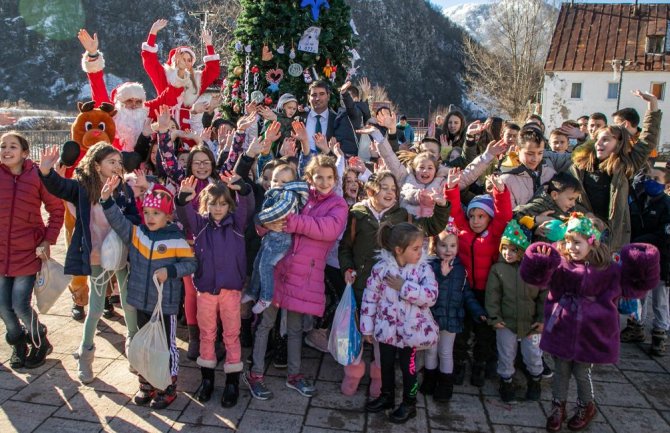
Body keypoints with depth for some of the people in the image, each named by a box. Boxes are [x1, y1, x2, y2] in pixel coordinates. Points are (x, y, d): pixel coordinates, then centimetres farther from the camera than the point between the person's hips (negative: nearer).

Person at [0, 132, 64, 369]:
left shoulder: (37, 175, -8)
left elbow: (57, 209, -2)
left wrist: (48, 240, -8)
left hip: (28, 252, -3)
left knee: (20, 306, -4)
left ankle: (39, 343, 25)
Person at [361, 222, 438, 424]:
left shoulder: (423, 268, -14)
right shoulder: (381, 267, -13)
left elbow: (431, 296, -25)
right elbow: (370, 297, -6)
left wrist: (404, 287, -28)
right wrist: (367, 327, -3)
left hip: (411, 329, -1)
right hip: (387, 327, 2)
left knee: (408, 366, 12)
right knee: (386, 363, 19)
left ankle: (409, 404, 32)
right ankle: (387, 396, 42)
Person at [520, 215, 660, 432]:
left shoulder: (609, 269, -6)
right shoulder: (559, 263, -7)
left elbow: (638, 285, -4)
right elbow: (536, 275, -18)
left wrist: (643, 265, -22)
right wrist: (541, 260, -38)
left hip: (590, 335, -1)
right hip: (561, 332, 1)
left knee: (581, 373, 15)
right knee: (561, 371, 15)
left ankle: (586, 407, 41)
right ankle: (558, 408, 35)